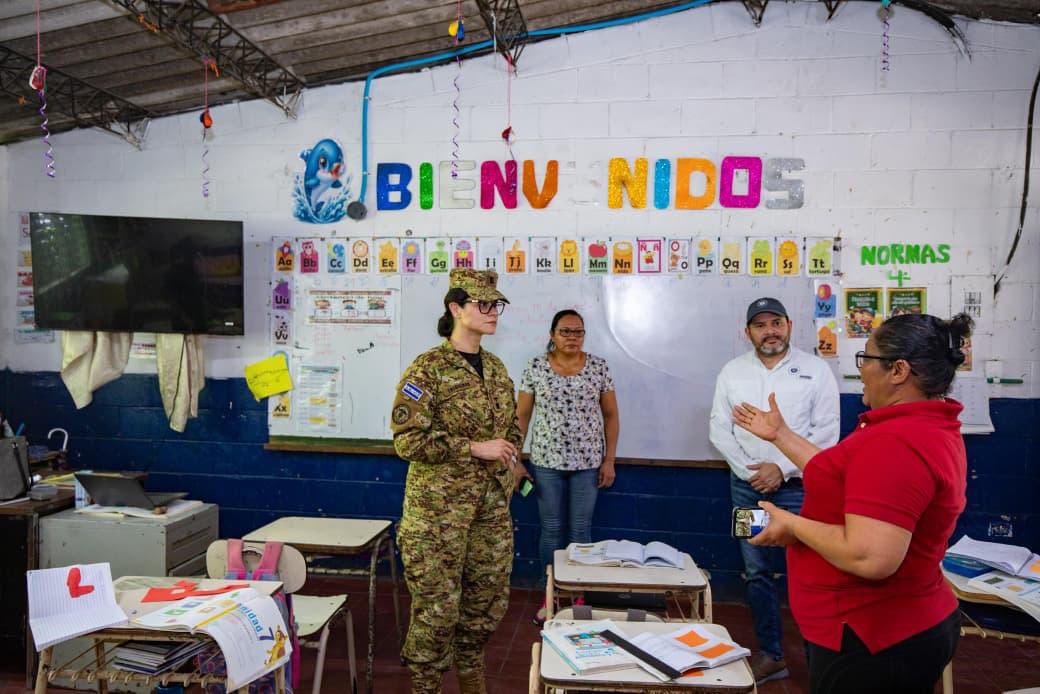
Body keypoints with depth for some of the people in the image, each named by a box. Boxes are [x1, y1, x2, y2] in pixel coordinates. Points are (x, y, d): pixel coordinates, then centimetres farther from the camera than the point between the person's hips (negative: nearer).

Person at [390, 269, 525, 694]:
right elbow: (407, 439, -17)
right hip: (439, 507, -7)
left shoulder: (496, 368, 10)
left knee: (489, 595, 16)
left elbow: (512, 425, 23)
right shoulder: (427, 369, -12)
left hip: (493, 504, 7)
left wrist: (510, 456, 3)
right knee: (438, 601, 2)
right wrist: (474, 448, -19)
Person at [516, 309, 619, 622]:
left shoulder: (599, 367, 0)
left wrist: (609, 460, 0)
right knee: (550, 529, 9)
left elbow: (610, 415, 4)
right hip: (547, 462, 0)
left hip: (587, 463, 0)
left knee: (581, 530, 8)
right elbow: (521, 415, 2)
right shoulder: (536, 367, -2)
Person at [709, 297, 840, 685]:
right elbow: (720, 429, 5)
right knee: (757, 574, 10)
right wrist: (749, 471, -6)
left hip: (797, 486, -3)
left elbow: (826, 432, -5)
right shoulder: (732, 372, 6)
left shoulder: (815, 370, -1)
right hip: (746, 486, 3)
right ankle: (770, 655, 24)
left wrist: (782, 468, -12)